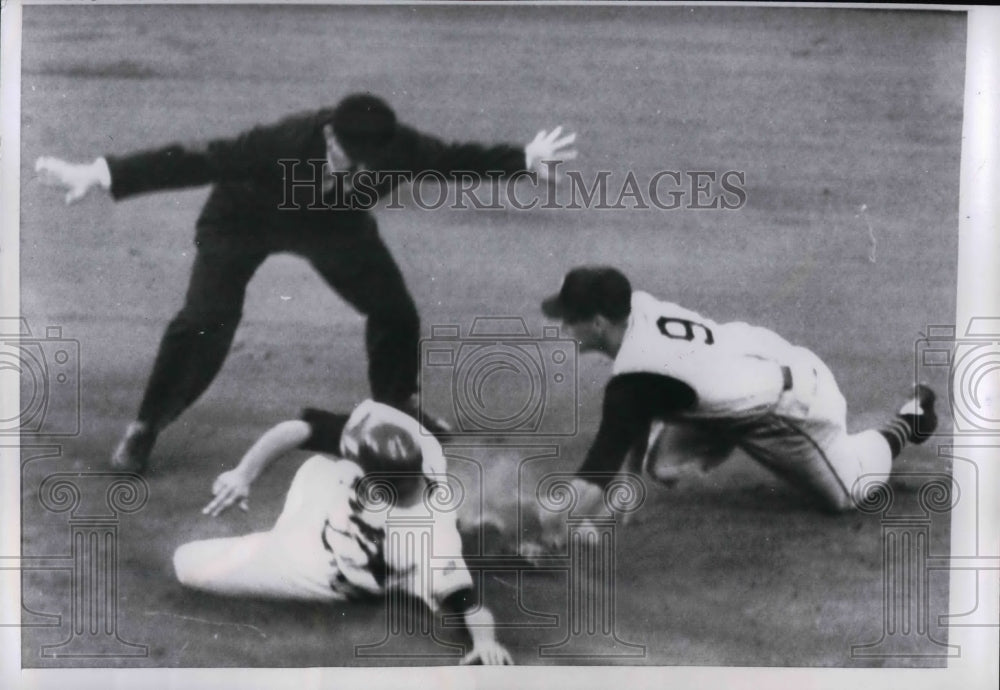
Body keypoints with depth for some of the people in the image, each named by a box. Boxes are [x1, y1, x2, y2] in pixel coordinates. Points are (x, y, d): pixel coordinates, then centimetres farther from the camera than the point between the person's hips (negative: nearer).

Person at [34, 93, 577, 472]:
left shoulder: (401, 150, -32)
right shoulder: (283, 144, -43)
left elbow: (458, 158, -13)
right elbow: (195, 161, -44)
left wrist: (524, 159, -2)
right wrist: (101, 175, -48)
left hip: (333, 222, 4)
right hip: (245, 218, -4)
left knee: (395, 310, 0)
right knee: (205, 321, -19)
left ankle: (398, 403, 29)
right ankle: (145, 427, 0)